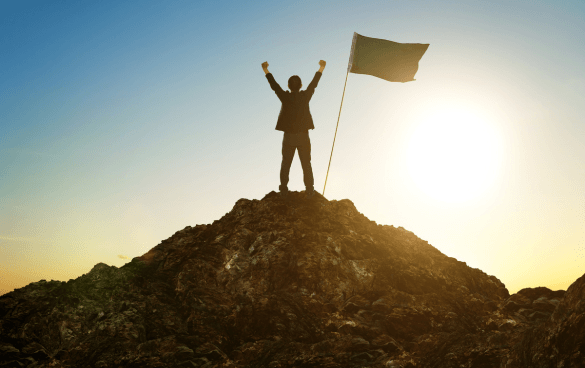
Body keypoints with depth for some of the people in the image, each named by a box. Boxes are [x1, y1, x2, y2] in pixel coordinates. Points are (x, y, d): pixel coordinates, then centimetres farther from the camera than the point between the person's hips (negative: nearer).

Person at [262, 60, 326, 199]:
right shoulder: (305, 96, -7)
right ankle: (309, 190, 12)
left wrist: (266, 70, 17)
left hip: (288, 137, 0)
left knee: (285, 164, 13)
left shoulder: (285, 97, -8)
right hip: (303, 136, 0)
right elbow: (314, 83, 7)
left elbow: (274, 85, 3)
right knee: (306, 164, 9)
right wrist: (321, 68, 21)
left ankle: (284, 189, 19)